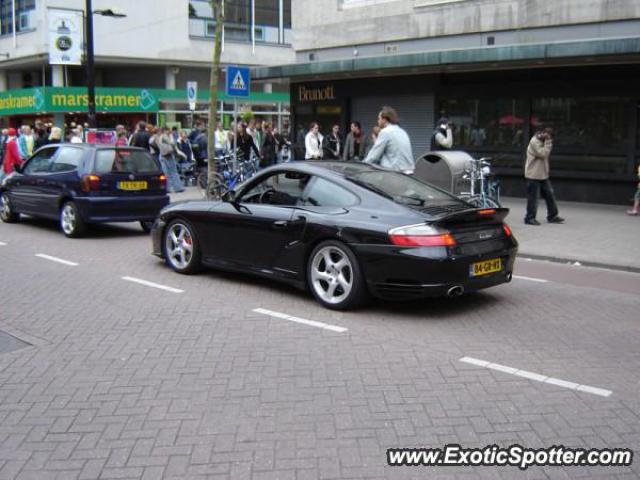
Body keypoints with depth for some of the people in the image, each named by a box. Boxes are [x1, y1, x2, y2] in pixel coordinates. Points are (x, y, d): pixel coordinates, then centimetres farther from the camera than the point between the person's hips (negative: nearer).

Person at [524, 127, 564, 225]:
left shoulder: (542, 142, 15)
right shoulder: (534, 142, -14)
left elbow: (546, 155, 19)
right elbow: (543, 153, -22)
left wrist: (548, 142, 7)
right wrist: (548, 142, -18)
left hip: (543, 174, 9)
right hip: (534, 175, -9)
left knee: (550, 195, 10)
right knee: (533, 197, -3)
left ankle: (552, 216, 19)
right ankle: (530, 218, 6)